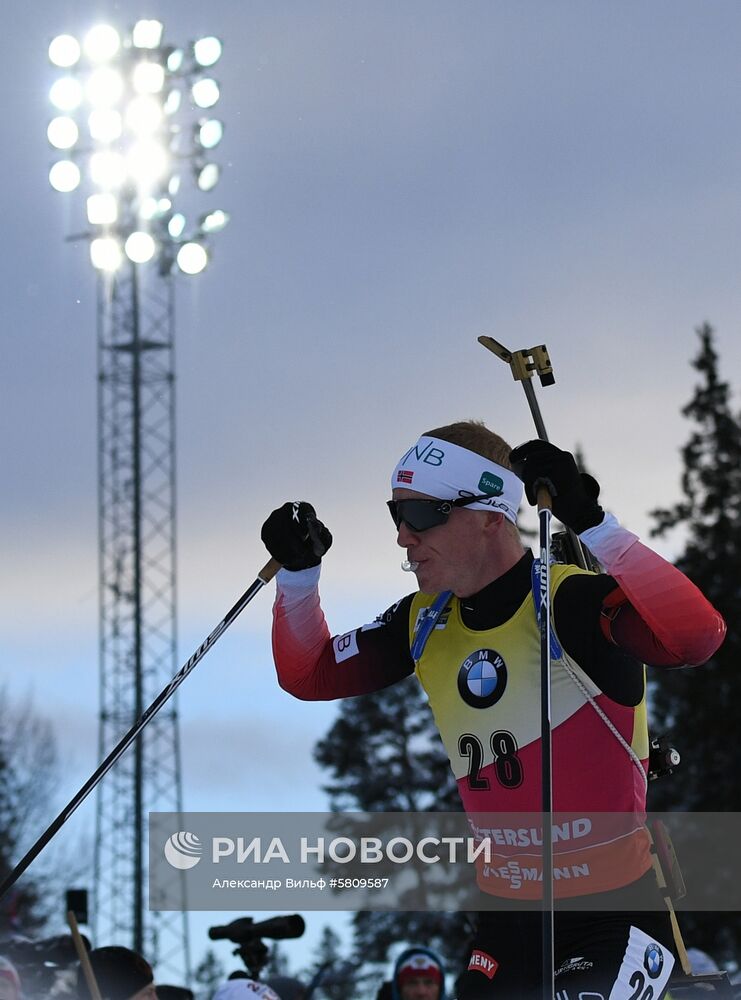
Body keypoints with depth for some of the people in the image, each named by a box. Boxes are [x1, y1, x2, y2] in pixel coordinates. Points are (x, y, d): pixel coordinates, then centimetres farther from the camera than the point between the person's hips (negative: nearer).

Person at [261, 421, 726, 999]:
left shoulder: (573, 604, -18)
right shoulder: (426, 623, 3)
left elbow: (697, 637, -36)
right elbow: (311, 677, 15)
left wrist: (590, 524, -40)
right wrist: (298, 572, -1)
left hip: (615, 911, -7)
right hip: (507, 914, 7)